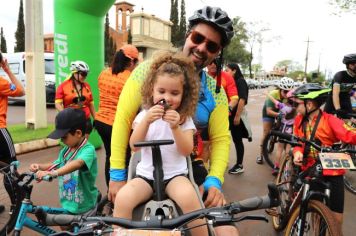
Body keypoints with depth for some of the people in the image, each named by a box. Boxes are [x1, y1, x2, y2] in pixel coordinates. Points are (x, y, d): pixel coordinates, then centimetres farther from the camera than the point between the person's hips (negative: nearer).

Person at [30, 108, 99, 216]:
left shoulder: (88, 149, -22)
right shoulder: (65, 150, 3)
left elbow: (77, 163, -41)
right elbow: (55, 165, 15)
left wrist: (53, 173, -53)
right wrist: (39, 166, -4)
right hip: (67, 204, 7)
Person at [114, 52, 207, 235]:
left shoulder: (185, 118, 2)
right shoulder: (144, 114, 4)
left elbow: (186, 150, -7)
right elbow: (134, 146, -6)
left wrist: (175, 127, -24)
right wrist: (146, 121, -22)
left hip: (175, 175, -1)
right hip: (146, 174, 1)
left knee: (188, 197, -32)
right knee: (122, 198, -27)